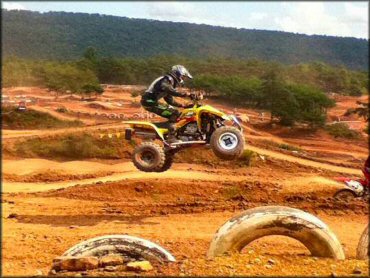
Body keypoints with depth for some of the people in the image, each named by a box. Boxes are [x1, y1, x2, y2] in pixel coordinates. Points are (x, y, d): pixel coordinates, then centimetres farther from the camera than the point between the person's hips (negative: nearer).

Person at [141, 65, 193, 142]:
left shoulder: (170, 82, 21)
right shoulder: (167, 80, -11)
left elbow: (169, 100, 23)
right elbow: (171, 91, -33)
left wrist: (183, 105, 15)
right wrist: (185, 94, -35)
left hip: (153, 101, 10)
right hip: (150, 102, -10)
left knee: (173, 113, 16)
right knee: (174, 113, -16)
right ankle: (171, 137, -18)